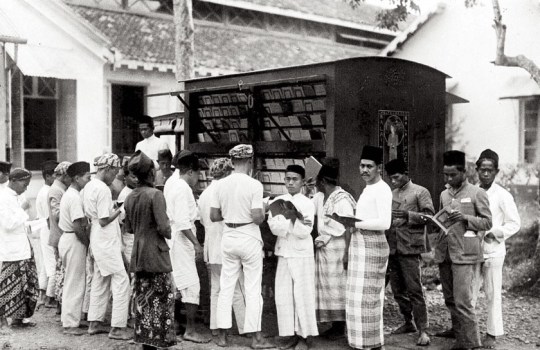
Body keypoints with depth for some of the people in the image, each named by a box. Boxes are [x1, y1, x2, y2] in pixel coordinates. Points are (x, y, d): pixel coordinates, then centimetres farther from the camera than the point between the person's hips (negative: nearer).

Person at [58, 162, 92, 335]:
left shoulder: (69, 194, 14)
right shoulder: (75, 197, -18)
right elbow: (78, 226, -23)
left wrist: (86, 240, 10)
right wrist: (87, 242, -11)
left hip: (67, 238, 10)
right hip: (74, 241, -10)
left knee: (72, 282, 17)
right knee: (75, 284, -3)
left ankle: (70, 319, 26)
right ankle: (70, 324, 4)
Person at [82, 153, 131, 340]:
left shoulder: (89, 186, 10)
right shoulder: (103, 189, -19)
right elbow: (104, 221, -21)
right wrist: (120, 210, -10)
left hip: (97, 241, 10)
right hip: (107, 242, -10)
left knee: (100, 281, 16)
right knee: (121, 281, -5)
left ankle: (94, 323, 23)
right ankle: (117, 327, -2)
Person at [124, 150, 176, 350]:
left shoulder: (130, 197, 6)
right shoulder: (155, 195, -14)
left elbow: (128, 228, 13)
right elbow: (163, 228, -19)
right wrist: (170, 234, 1)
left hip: (138, 253, 7)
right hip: (156, 253, -7)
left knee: (142, 299, 12)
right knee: (162, 299, 1)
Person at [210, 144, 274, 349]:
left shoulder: (221, 184, 0)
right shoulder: (254, 185, -14)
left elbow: (214, 216, 1)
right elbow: (257, 217, -19)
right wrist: (263, 213, 2)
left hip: (229, 238, 4)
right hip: (249, 238, -4)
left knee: (226, 287, 12)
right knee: (253, 289, 5)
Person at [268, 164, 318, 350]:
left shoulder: (307, 204, -4)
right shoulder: (278, 201, 7)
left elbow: (304, 232, -12)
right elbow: (273, 227, -6)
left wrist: (293, 218, -21)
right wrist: (291, 220, -16)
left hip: (302, 255, -4)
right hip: (283, 254, 4)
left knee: (302, 295, -1)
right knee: (283, 295, 5)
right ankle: (291, 334, 16)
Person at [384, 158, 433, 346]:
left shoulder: (420, 192, -1)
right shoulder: (391, 195, 17)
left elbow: (429, 216, -10)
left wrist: (408, 215, -24)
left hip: (410, 247, -6)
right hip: (392, 247, 7)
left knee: (414, 290, -8)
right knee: (398, 290, 11)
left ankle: (423, 330, -3)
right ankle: (408, 323, 24)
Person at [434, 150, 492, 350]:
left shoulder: (477, 193, -3)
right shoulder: (444, 195, 15)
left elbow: (487, 222, -4)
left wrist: (465, 218, -17)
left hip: (464, 255, -6)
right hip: (444, 253, 7)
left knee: (463, 301, -8)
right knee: (450, 298, 14)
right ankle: (458, 330, 31)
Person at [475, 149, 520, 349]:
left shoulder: (503, 196, -4)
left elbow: (515, 223, -2)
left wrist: (495, 233, -14)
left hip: (492, 250, -4)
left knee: (493, 293, 2)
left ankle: (492, 334, 13)